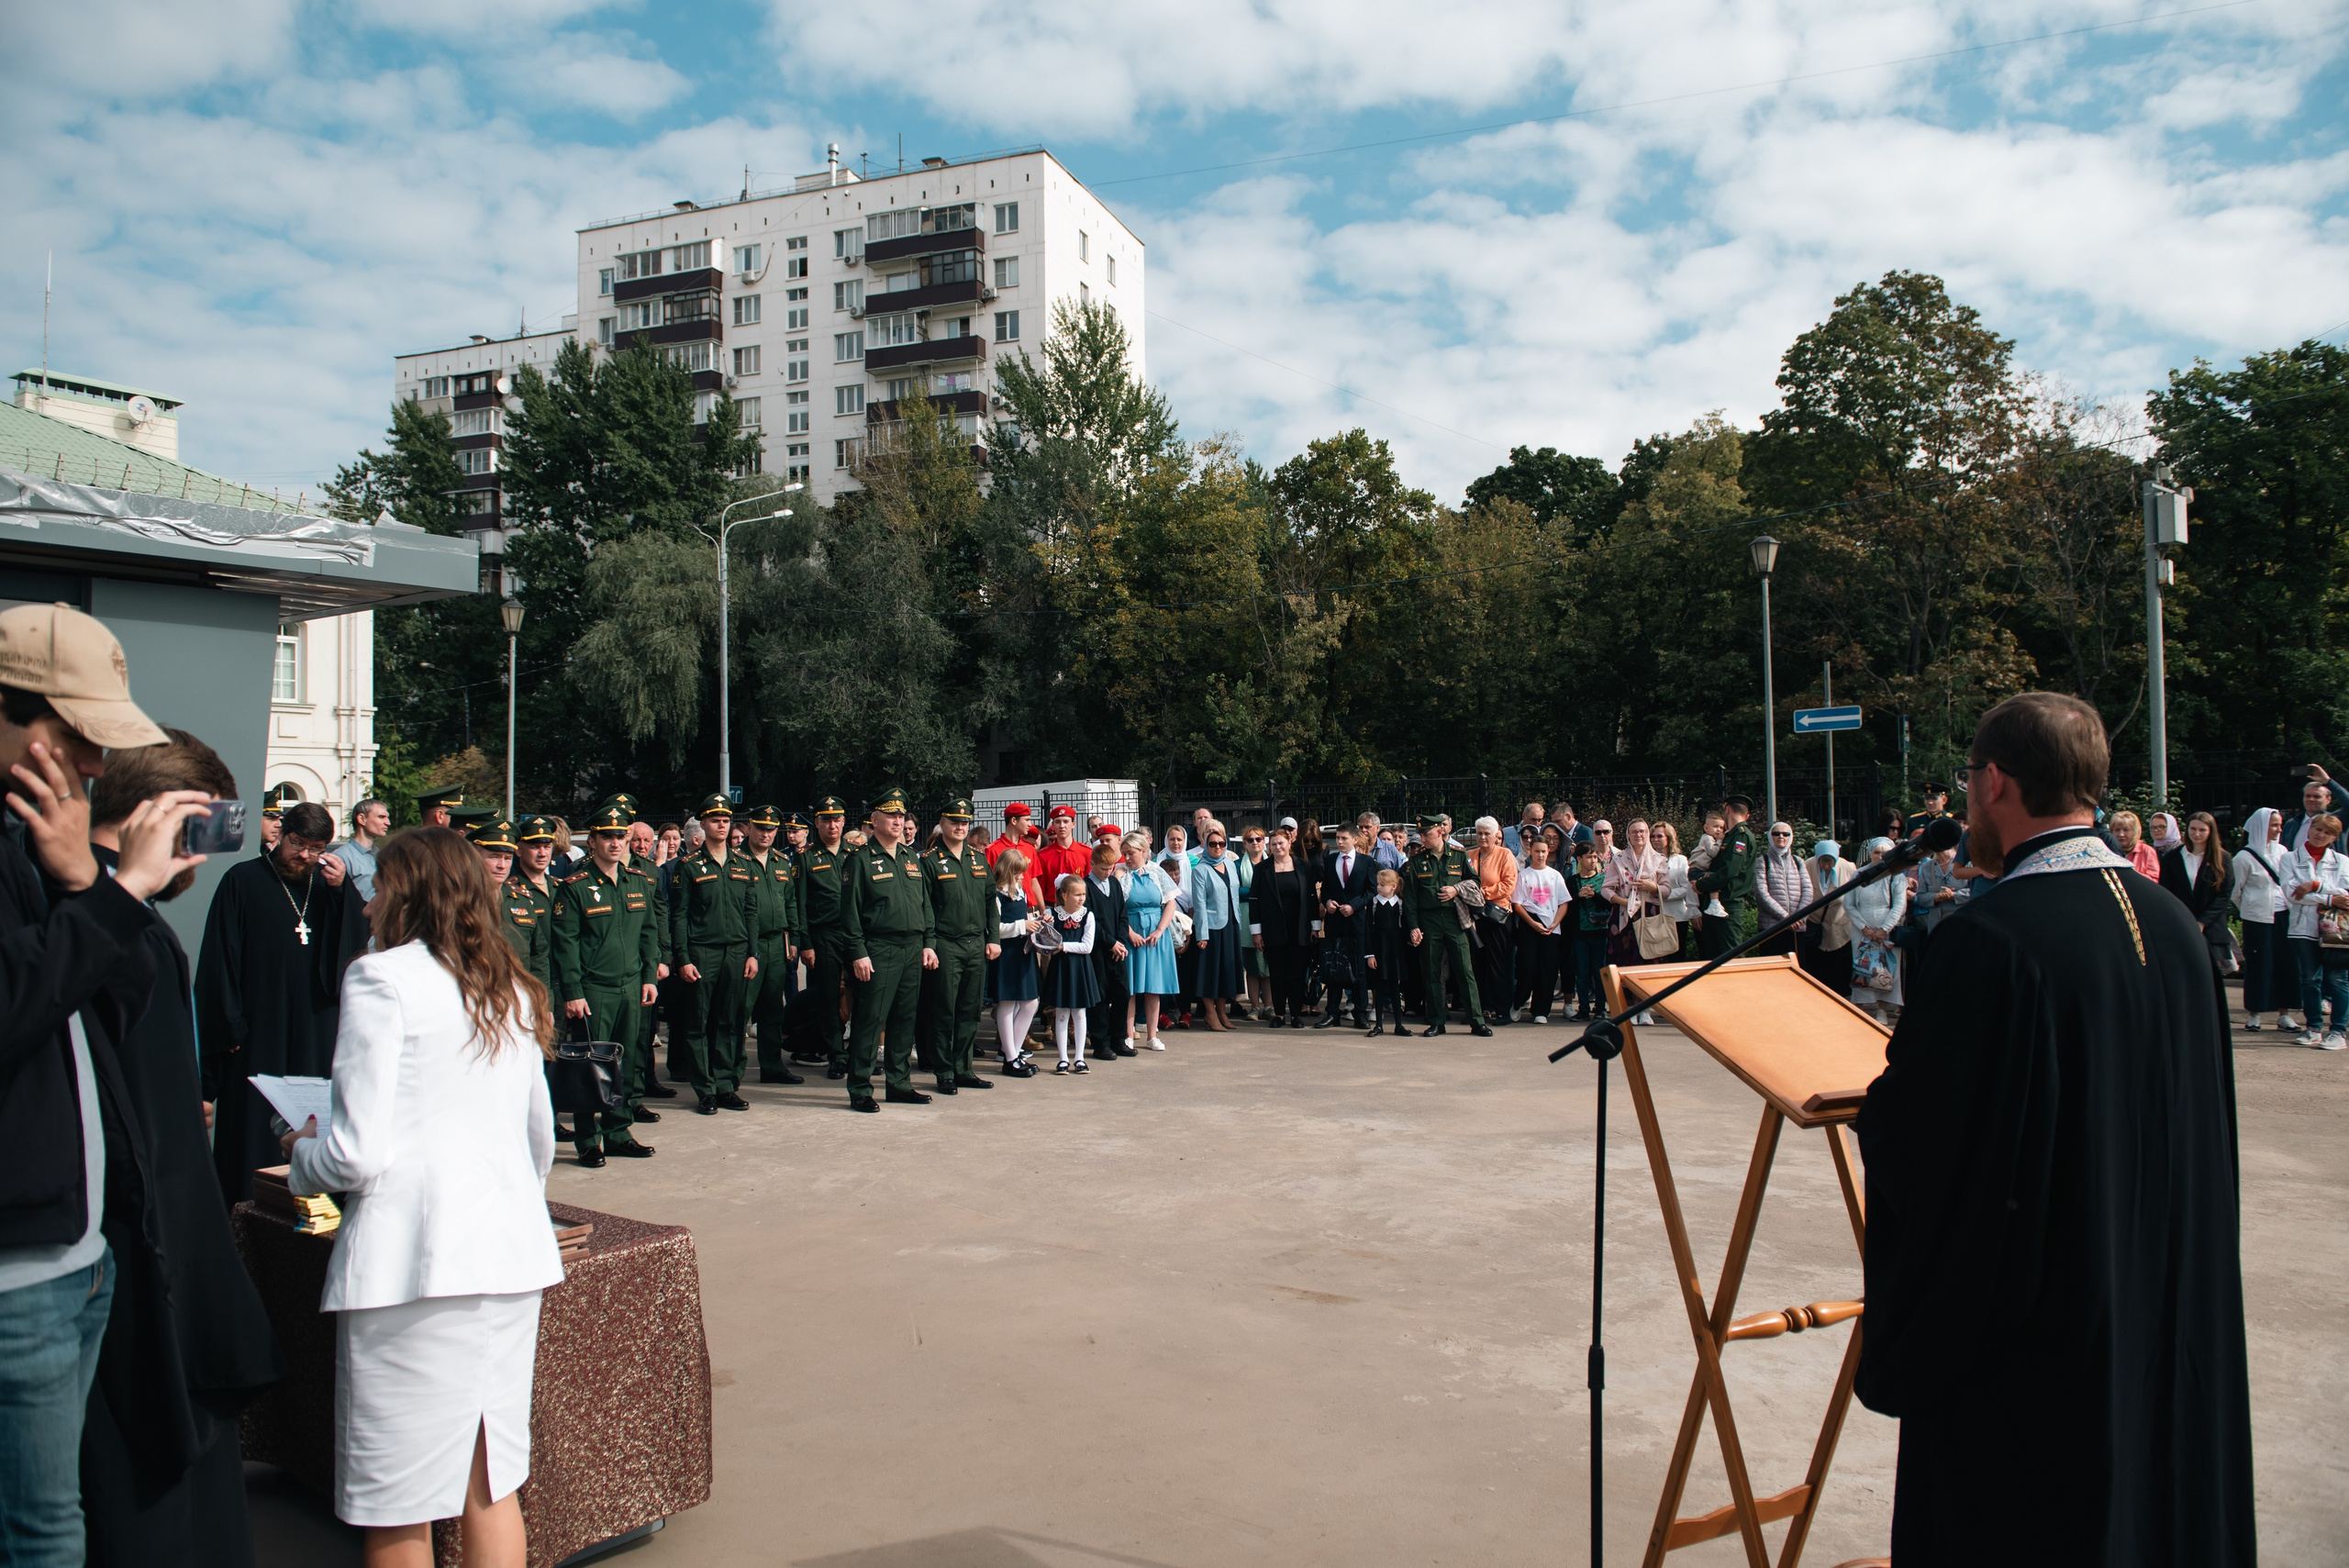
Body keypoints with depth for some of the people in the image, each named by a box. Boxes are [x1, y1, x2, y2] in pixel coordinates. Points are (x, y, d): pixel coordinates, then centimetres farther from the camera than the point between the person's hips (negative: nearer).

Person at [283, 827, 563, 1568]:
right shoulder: (512, 988, 15)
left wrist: (303, 1151, 10)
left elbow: (359, 1153, -10)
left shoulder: (383, 978, -5)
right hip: (512, 1254, 7)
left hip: (414, 1257, -6)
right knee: (493, 1485, 14)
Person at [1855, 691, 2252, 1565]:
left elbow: (1910, 1139, -21)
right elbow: (2202, 1120, 12)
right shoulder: (2173, 924, 1)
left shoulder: (1988, 939, -23)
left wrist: (1882, 1098, 1)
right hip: (2171, 1315, 8)